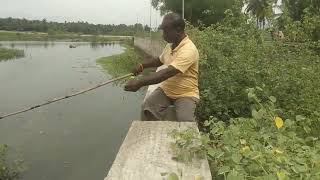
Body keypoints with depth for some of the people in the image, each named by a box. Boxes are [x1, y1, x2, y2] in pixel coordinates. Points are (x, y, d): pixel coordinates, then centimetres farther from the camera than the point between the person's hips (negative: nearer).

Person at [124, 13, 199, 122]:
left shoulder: (189, 50, -23)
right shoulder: (170, 45, 4)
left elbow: (167, 73, -33)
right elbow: (160, 60, 25)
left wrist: (140, 83, -35)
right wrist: (143, 66, 6)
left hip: (186, 94, -6)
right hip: (166, 90, 6)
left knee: (185, 121, -30)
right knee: (147, 108, -20)